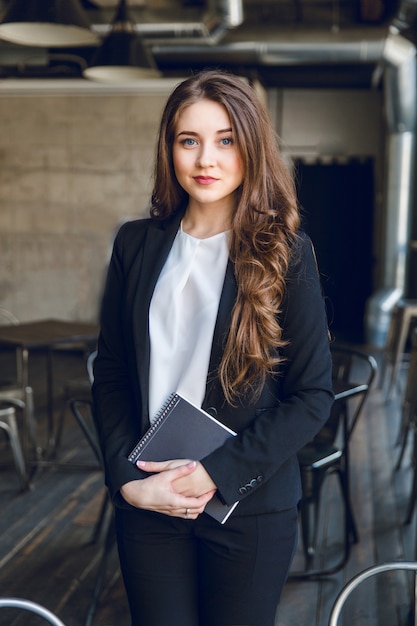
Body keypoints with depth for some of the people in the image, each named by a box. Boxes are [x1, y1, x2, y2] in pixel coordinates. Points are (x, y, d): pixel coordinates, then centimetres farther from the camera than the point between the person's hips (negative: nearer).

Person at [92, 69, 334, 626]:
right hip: (146, 503, 2)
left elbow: (313, 395, -7)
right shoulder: (137, 244, 2)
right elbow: (111, 376, 5)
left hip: (250, 506, -2)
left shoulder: (286, 253, -6)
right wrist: (128, 478, -7)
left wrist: (216, 473, -14)